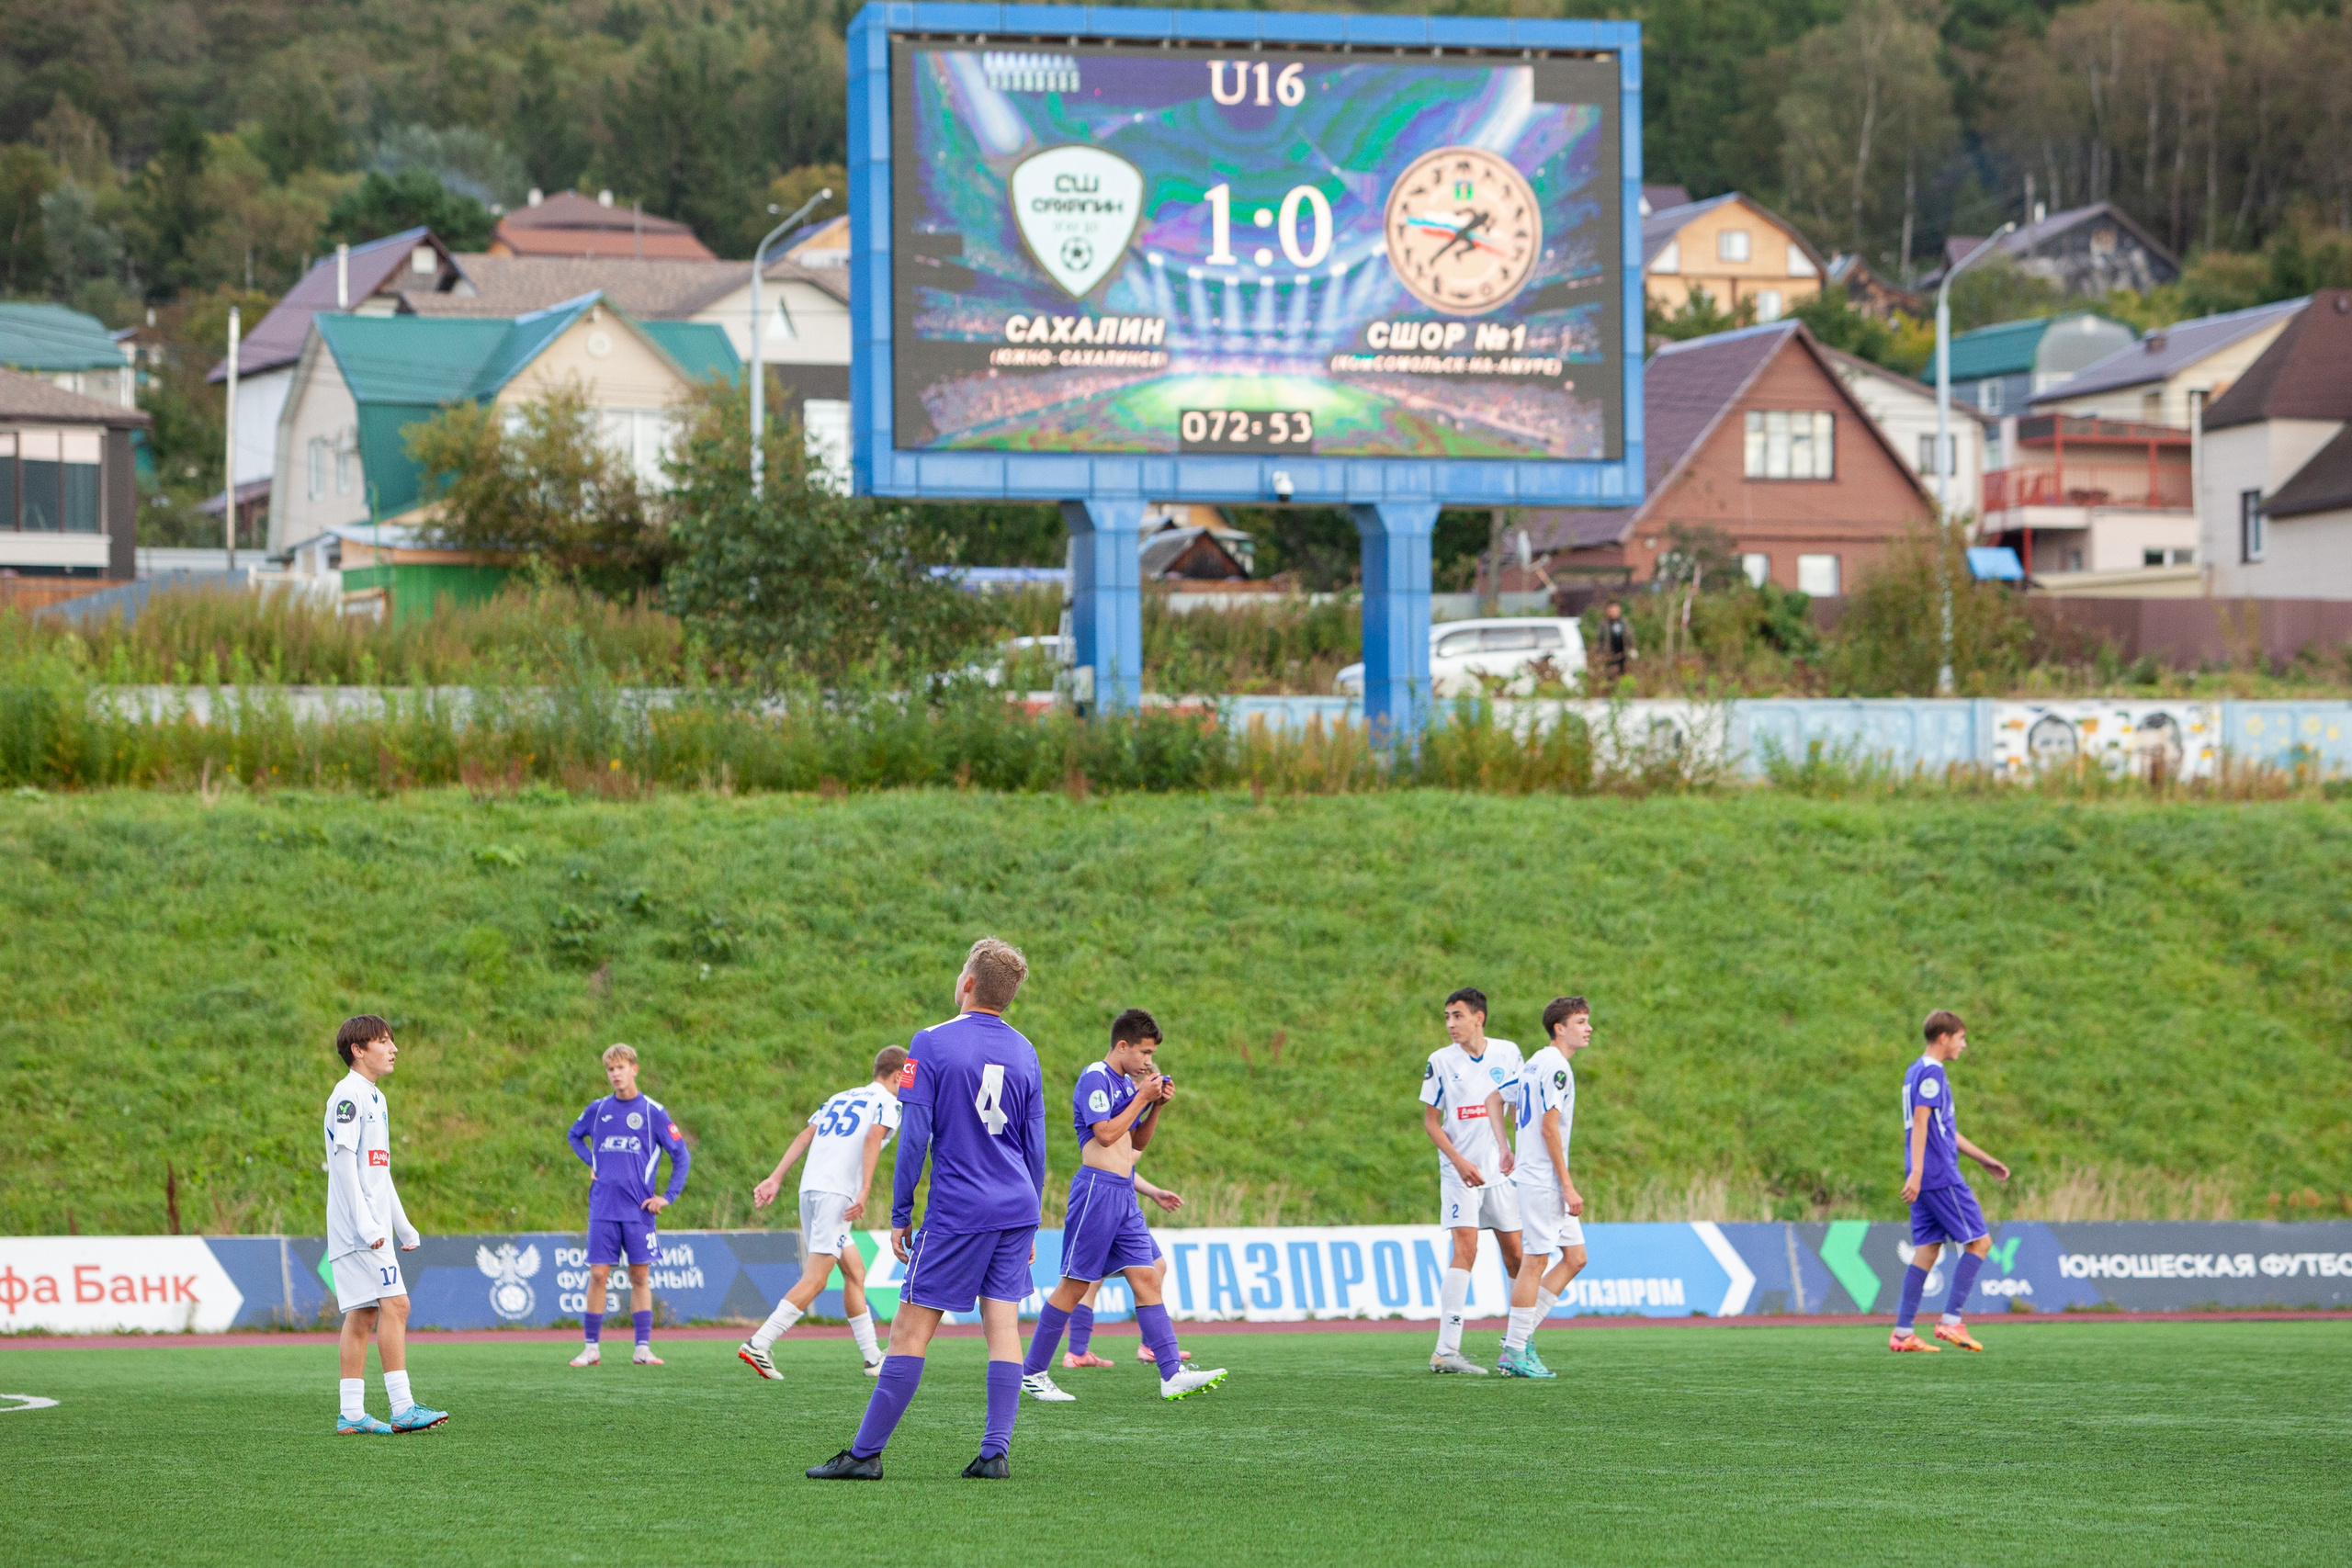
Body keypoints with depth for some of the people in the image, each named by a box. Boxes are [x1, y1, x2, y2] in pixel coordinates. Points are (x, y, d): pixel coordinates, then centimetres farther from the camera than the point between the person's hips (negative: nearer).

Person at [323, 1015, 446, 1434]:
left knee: (362, 1316, 7)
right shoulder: (348, 1095, -10)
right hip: (357, 1226, -10)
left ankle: (351, 1414, 7)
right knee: (394, 1305, -13)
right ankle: (402, 1408, -15)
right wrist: (366, 1223, -21)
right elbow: (344, 1160, -17)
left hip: (371, 1231, 10)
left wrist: (403, 1227, 23)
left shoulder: (374, 1098, 20)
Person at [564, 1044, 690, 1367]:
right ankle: (591, 1347, 3)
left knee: (640, 1276, 1)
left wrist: (668, 1197, -5)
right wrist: (590, 1163, 10)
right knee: (598, 1275, -2)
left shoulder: (652, 1112, -1)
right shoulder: (598, 1109, 7)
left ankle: (643, 1348, 4)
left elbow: (681, 1156, 2)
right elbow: (575, 1135, 27)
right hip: (603, 1208, 2)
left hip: (639, 1209, -1)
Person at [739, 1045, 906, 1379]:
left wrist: (775, 1178, 12)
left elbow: (805, 1136, 17)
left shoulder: (840, 1098, 26)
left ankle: (873, 1358, 19)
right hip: (837, 1194, -8)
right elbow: (872, 1139, -15)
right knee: (815, 1281, -10)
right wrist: (864, 1193, -23)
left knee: (855, 1272, 16)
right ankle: (757, 1345, -19)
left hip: (810, 1189, 8)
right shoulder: (887, 1103, 4)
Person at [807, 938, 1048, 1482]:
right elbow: (1035, 1145, 12)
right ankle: (995, 1453, -2)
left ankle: (865, 1453, 1)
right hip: (1017, 1211, 5)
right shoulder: (1025, 1052, 7)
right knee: (1003, 1327, 5)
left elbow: (913, 1137, -10)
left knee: (910, 1330, -2)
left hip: (957, 1213, -5)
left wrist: (899, 1216, -3)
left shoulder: (932, 1044, -8)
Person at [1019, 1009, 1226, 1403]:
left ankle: (1172, 1374, -5)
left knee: (1146, 1278, 0)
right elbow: (1106, 1134, -18)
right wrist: (1142, 1097, -11)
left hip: (1124, 1194, 9)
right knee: (1075, 1285, -4)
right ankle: (1032, 1374, 5)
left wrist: (1157, 1106, 8)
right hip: (1097, 1189, -9)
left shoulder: (1127, 1083, 17)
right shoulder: (1095, 1078, -9)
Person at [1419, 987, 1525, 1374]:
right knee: (1466, 1248, -16)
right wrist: (1459, 1161, -12)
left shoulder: (1507, 1053, 3)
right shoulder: (1441, 1061, -3)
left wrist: (1515, 1150, -1)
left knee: (1514, 1254, 4)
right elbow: (1431, 1120, 0)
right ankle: (1446, 1349, -19)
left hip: (1501, 1169, 3)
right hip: (1460, 1171, -3)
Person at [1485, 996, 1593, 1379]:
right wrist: (1568, 1187, -17)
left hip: (1549, 1184, 10)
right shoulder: (1555, 1067, -14)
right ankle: (1515, 1351, -3)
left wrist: (1504, 1150, 20)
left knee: (1575, 1258, 10)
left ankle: (1522, 1334, 12)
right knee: (1534, 1262, -7)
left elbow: (1495, 1101, 24)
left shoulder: (1536, 1063, 16)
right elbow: (1549, 1128, -19)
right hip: (1541, 1181, -10)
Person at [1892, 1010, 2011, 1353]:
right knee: (1979, 1241, -4)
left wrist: (1985, 1160, 29)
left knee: (1927, 1249, 8)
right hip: (1941, 1176, -10)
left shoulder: (1916, 1071, 20)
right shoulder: (1932, 1073, -10)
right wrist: (1916, 1173, -27)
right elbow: (1920, 1122, -20)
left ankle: (1903, 1332, 4)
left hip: (1925, 1179, 10)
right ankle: (1951, 1321, -8)